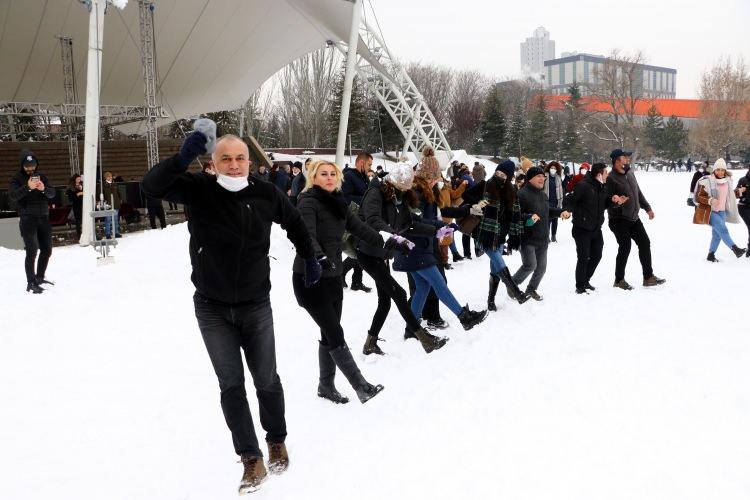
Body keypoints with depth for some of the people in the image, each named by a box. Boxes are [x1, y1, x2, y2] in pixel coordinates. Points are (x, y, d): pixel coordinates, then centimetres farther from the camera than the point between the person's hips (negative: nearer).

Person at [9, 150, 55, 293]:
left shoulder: (41, 176, 11)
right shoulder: (17, 178, 0)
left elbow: (52, 193, 4)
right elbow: (12, 195, -14)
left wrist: (44, 189, -18)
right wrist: (28, 187, -28)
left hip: (44, 218, 5)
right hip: (28, 219, -5)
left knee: (46, 250, 10)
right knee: (32, 251, -11)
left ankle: (40, 277, 25)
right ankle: (31, 283, -6)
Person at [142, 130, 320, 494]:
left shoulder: (266, 195, -8)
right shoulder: (199, 190, -10)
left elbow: (294, 224, 11)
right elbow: (152, 186, -24)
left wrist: (309, 260, 17)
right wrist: (183, 158, -38)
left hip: (256, 305, 0)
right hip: (212, 308, 0)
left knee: (266, 380, 11)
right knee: (231, 385, 4)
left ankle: (277, 441, 33)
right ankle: (251, 460, 14)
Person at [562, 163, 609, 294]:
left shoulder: (602, 187, 8)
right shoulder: (583, 186, -18)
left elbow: (603, 204, 17)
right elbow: (569, 199, -18)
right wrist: (566, 210, -36)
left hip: (596, 229, 8)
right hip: (582, 229, -8)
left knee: (596, 256, 15)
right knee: (584, 258, -4)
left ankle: (585, 281, 32)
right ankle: (580, 286, 9)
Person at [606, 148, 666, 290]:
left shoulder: (630, 173, 9)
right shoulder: (611, 178, -16)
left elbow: (638, 193, 20)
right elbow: (606, 201, -18)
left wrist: (647, 208, 20)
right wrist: (615, 202, -37)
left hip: (633, 218, 8)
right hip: (619, 220, -8)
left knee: (645, 243, 9)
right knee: (625, 248, -6)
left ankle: (648, 277, 19)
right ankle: (619, 280, 10)